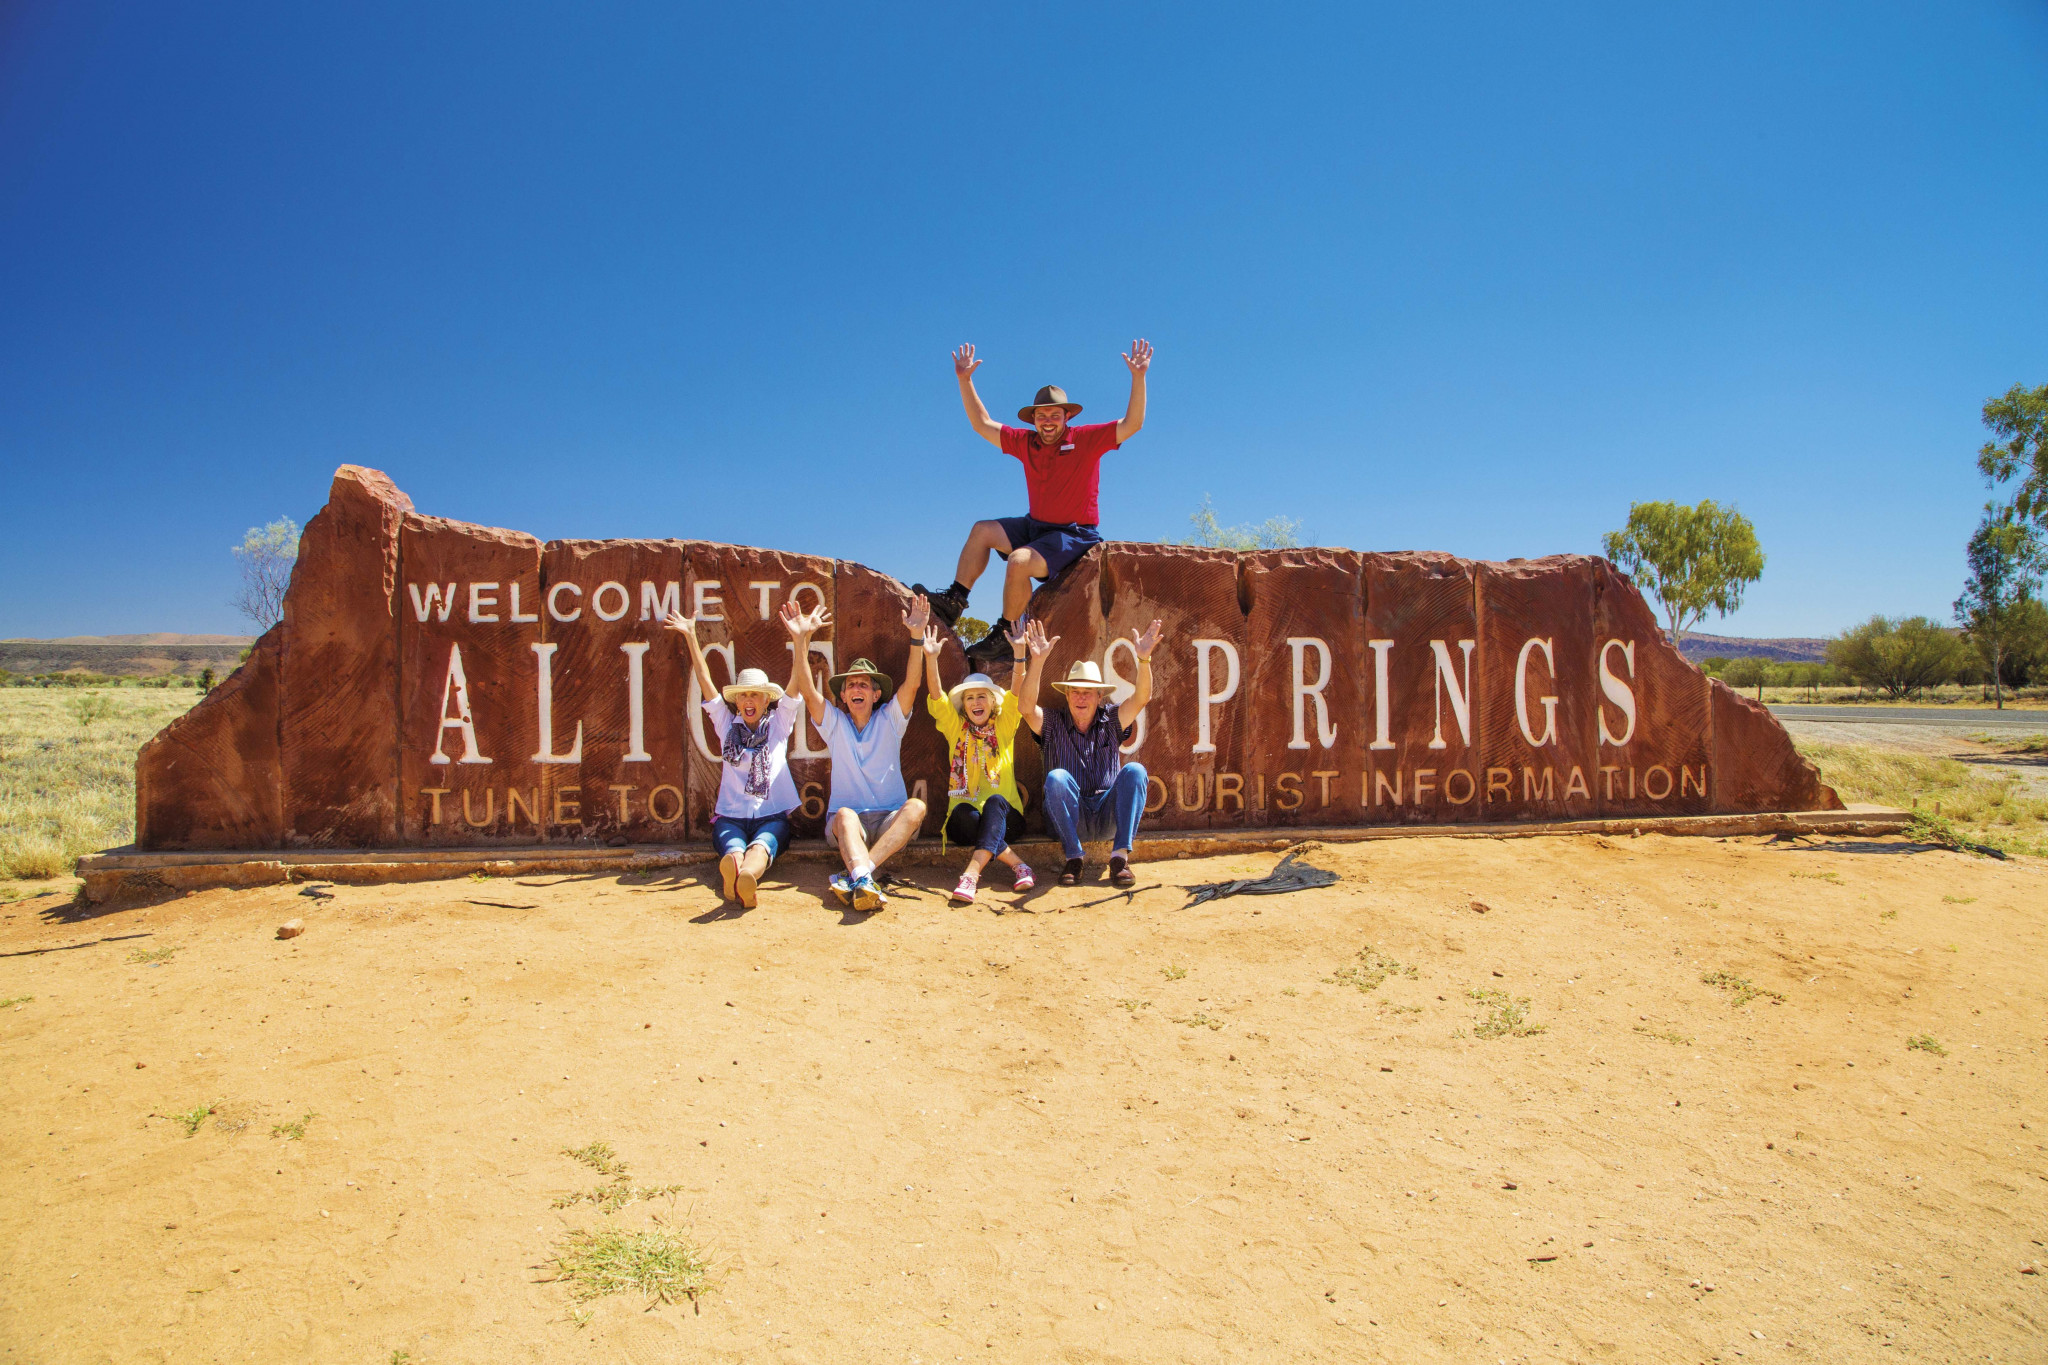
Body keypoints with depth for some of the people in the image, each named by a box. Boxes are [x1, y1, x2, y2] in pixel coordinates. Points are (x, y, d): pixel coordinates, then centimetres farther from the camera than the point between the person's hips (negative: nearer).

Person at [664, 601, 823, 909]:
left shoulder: (779, 723, 15)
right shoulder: (727, 725, 18)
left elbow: (797, 680, 3)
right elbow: (705, 679, 12)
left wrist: (802, 639, -10)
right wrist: (691, 637, 5)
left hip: (772, 816, -1)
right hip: (730, 816, 1)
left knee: (760, 846, -37)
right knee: (733, 847, -35)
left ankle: (744, 875, -70)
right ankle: (734, 872, -69)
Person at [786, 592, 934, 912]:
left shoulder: (890, 721, 10)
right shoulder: (834, 724, 11)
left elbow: (912, 684, -6)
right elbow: (807, 691, -4)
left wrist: (917, 636, -20)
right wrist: (799, 642, -16)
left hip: (889, 820, 0)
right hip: (844, 823, 0)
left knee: (916, 806, -32)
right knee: (845, 814, -35)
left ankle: (854, 876, -48)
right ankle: (864, 881, -63)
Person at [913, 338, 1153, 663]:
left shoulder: (1086, 439, -10)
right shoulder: (1025, 442, 5)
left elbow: (1132, 424, -19)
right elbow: (982, 424, 12)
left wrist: (1138, 377, -30)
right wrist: (965, 381, 6)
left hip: (1075, 535, -7)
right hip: (1036, 526, 7)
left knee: (1019, 561, -28)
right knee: (983, 531, 2)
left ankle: (1004, 634, -13)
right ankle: (954, 601, 1)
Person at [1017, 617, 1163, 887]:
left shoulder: (1111, 720, 6)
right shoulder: (1053, 722, 2)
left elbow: (1141, 698, -11)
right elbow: (1026, 706, -18)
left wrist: (1144, 660, -29)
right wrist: (1037, 661, -32)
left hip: (1107, 816, 1)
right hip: (1069, 816, -1)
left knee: (1134, 770, -24)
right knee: (1057, 777, -30)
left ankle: (1120, 856, -28)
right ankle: (1073, 858, -24)